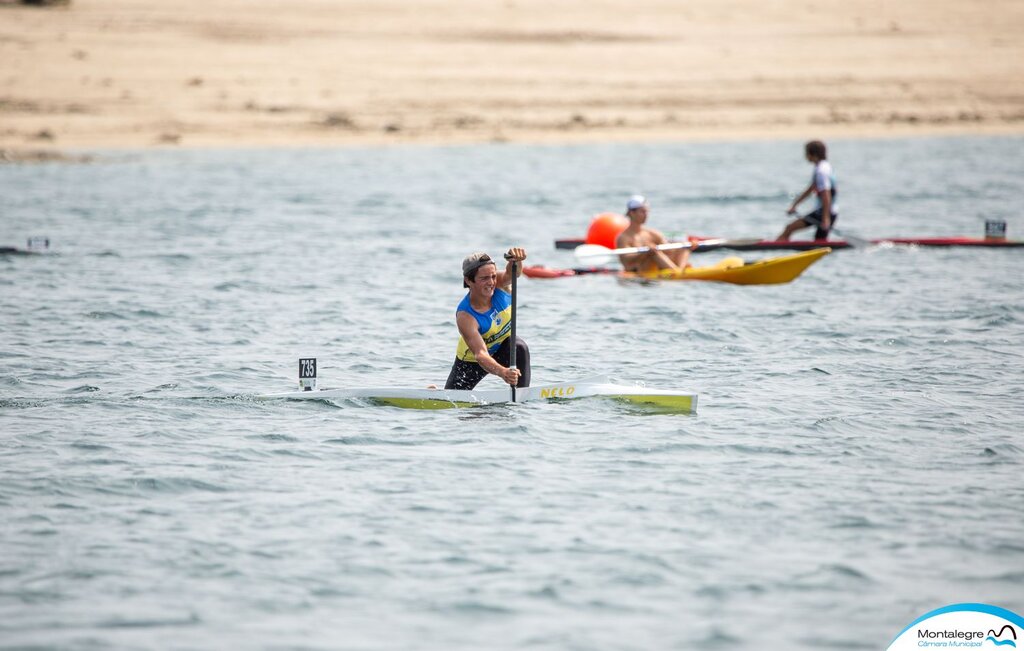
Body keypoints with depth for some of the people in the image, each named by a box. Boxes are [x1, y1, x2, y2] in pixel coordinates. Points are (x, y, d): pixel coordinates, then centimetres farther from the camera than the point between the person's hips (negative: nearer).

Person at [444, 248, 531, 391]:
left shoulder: (498, 285, -24)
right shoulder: (465, 316, -36)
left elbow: (512, 273, -47)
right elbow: (480, 354, -47)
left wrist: (515, 259, -72)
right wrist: (502, 372, -66)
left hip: (503, 346, 2)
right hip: (472, 361, -2)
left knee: (519, 347, -32)